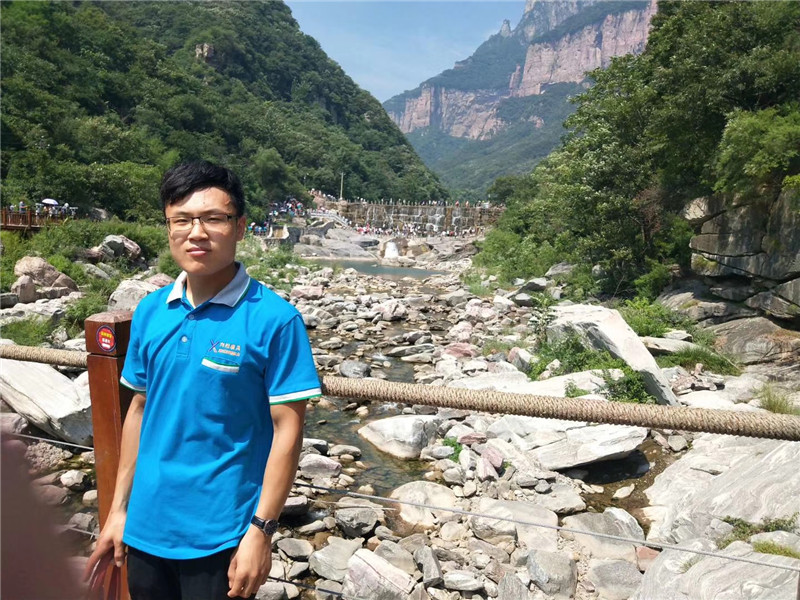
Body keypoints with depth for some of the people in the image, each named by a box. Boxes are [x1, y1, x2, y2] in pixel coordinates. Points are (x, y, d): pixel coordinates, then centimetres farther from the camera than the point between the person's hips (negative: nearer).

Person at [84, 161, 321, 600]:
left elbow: (287, 429, -14)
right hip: (147, 526, 5)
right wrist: (119, 508, 10)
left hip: (220, 536, -5)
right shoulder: (150, 312, -1)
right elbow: (140, 409, 8)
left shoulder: (274, 319, -17)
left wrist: (261, 530, -14)